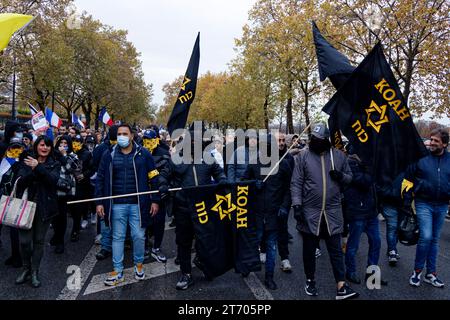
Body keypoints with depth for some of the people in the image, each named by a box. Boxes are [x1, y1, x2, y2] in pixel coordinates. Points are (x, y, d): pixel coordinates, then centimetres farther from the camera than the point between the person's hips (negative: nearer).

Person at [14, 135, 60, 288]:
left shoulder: (55, 165, 3)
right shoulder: (27, 162, 5)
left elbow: (53, 180, -15)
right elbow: (20, 182, -7)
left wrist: (38, 167, -25)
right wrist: (33, 171, -24)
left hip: (44, 207, 0)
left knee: (39, 240, 7)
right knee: (25, 240, -2)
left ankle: (35, 272, 21)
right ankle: (26, 269, 21)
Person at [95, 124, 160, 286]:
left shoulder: (143, 154, -1)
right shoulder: (109, 155, 4)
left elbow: (153, 178, 0)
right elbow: (100, 179, 7)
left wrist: (155, 200, -3)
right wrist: (99, 202, 1)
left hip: (138, 204, -1)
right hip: (117, 204, 2)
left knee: (139, 236, 6)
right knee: (117, 237, 10)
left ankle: (139, 264, 31)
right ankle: (117, 271, 23)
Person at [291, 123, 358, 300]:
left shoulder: (339, 155, 2)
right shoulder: (303, 156, -4)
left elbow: (350, 177, 12)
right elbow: (296, 183, -6)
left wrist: (341, 176, -11)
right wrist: (297, 204, -14)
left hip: (333, 211, 1)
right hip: (310, 211, -1)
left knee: (336, 249, 7)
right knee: (309, 248, 12)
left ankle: (341, 287, 13)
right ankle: (310, 280, 30)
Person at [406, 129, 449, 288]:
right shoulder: (420, 157, -6)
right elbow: (408, 179, -2)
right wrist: (407, 201, -4)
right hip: (424, 204, -4)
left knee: (435, 239, 13)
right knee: (426, 237, -13)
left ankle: (431, 274, 24)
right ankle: (417, 271, 7)